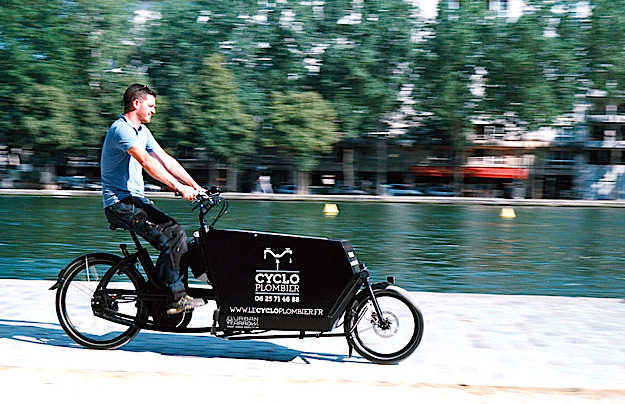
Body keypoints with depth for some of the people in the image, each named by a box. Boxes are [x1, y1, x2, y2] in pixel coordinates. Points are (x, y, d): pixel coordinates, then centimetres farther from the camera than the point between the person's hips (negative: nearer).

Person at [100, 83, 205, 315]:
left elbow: (165, 159, 11)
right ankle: (176, 298, -15)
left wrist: (195, 186, 2)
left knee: (175, 234, -5)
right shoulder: (121, 129, -15)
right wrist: (178, 187, -34)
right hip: (119, 203, -9)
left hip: (136, 200, 9)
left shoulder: (142, 131, 16)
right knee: (174, 237, -21)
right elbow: (146, 162, -28)